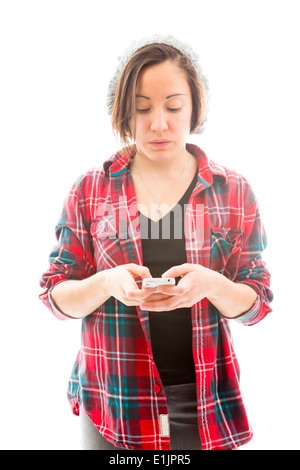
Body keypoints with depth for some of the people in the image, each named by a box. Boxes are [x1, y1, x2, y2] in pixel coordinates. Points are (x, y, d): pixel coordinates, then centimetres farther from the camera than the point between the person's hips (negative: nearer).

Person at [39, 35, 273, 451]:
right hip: (114, 401, 0)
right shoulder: (91, 189, -2)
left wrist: (210, 284, -21)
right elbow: (56, 295, -1)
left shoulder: (233, 192, -1)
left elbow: (257, 302, 0)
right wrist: (107, 283, -22)